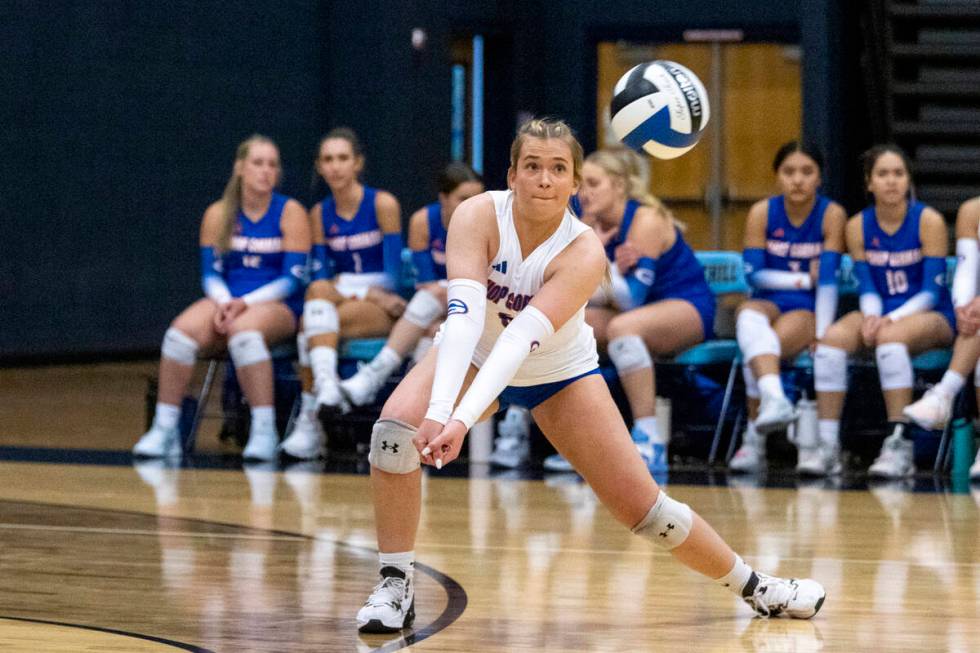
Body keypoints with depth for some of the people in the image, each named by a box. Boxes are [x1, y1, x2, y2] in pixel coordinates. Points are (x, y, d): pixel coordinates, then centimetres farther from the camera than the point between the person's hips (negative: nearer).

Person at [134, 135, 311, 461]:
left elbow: (294, 279, -6)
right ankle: (165, 428, -22)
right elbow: (211, 274, 7)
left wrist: (245, 303, -18)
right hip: (228, 301, 3)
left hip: (277, 306, -3)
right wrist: (224, 303, -16)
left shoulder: (290, 213, 0)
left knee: (243, 331, -38)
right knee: (180, 332, -27)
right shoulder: (218, 215, 9)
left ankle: (264, 431, -34)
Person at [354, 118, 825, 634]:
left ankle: (753, 587, 18)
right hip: (475, 356, 1)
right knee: (395, 427, -27)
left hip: (560, 374, -1)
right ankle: (395, 587, -13)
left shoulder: (583, 252, -30)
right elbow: (464, 313, -41)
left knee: (643, 506, -5)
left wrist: (464, 419, -56)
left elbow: (522, 337, -43)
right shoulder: (479, 216, -28)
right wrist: (439, 409, -55)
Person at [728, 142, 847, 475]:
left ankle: (755, 441, -23)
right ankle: (774, 399, -55)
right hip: (769, 303, 2)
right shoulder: (762, 213, 0)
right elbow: (753, 274, -4)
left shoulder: (832, 215, -6)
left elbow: (828, 278, -13)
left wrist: (821, 335, -20)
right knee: (750, 315, -35)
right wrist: (806, 279, -10)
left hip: (808, 310, -2)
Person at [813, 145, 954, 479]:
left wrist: (892, 319, -25)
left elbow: (931, 291, -11)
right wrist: (872, 316, -20)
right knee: (832, 338, -26)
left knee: (890, 337, -37)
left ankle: (899, 445, -36)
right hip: (881, 314, 4)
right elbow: (866, 287, 2)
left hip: (930, 317, -4)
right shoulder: (858, 226, 3)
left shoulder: (928, 221, -8)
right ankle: (826, 443, -27)